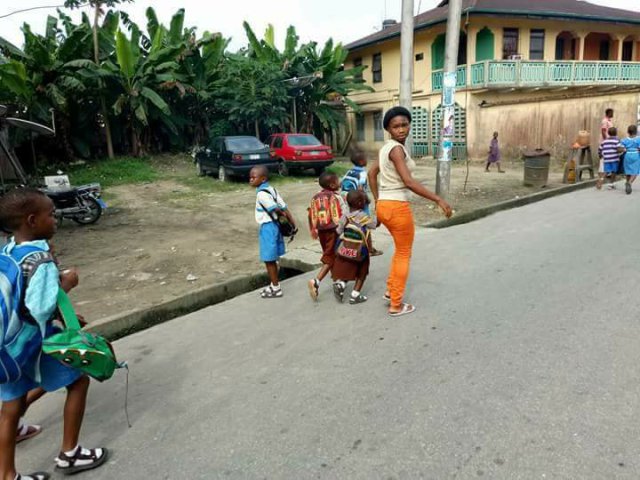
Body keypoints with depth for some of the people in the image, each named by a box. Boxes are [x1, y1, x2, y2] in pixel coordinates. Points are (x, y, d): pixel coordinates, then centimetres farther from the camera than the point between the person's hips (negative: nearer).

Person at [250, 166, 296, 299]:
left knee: (269, 260, 3)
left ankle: (276, 288, 12)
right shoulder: (271, 189, 9)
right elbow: (284, 207, 5)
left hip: (267, 227, -9)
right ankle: (274, 285, 31)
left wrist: (283, 215, -5)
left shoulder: (261, 193, -19)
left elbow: (275, 209, -23)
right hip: (274, 226, 9)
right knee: (272, 259, 19)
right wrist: (293, 222, 2)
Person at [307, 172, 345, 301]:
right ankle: (316, 281, -5)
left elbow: (311, 216, 11)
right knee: (330, 258, 3)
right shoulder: (335, 197, -11)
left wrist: (313, 231, 22)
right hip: (334, 231, -7)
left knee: (329, 255, 18)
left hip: (322, 231, 7)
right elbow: (342, 216, -14)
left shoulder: (315, 198, 7)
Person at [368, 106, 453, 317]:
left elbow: (372, 174, 20)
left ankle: (391, 290, 33)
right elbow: (408, 182, -26)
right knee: (404, 254, 6)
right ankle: (396, 305, 15)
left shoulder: (387, 148, 11)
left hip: (385, 205, 9)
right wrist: (438, 199, -25)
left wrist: (377, 200, 22)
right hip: (397, 207, -9)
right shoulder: (397, 149, -17)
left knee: (401, 249, 26)